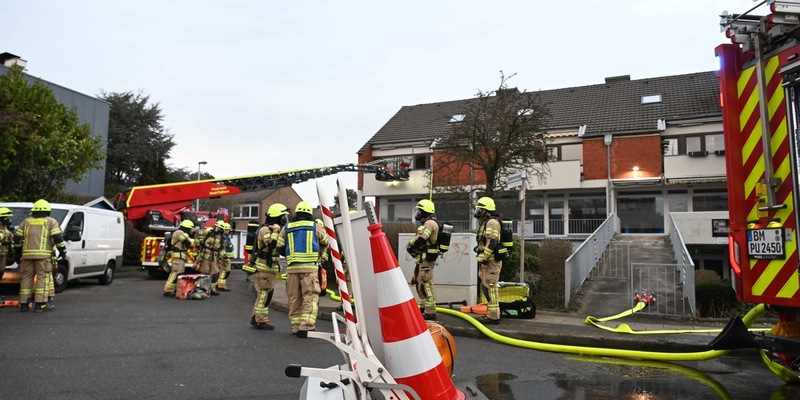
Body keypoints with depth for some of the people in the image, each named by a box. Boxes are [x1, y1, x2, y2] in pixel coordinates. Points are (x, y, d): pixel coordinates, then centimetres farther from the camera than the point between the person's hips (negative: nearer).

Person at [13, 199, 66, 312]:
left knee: (27, 277, 10)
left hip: (27, 254, 4)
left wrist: (17, 253, 22)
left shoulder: (26, 221, 17)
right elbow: (57, 237, -6)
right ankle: (40, 304, -7)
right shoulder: (51, 221, 5)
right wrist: (63, 250, 2)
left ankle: (23, 304, 13)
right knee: (42, 278, -3)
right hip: (43, 255, -4)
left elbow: (17, 237, 15)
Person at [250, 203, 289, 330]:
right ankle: (261, 320, -2)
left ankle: (256, 317, 23)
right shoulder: (265, 229, -15)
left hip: (271, 266, 10)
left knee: (263, 293, 15)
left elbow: (279, 247, 24)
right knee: (265, 293, -7)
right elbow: (271, 245, -30)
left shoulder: (273, 229, 17)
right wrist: (276, 231, -25)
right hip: (265, 266, -10)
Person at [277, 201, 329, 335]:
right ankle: (307, 324, -14)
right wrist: (320, 253, 34)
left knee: (294, 298, 11)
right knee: (310, 296, -4)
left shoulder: (286, 228, 11)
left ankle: (295, 325, 13)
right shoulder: (315, 226, 4)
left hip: (292, 267, 3)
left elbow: (280, 248, 11)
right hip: (309, 267, -3)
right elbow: (326, 242, 16)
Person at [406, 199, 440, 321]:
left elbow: (420, 240, -22)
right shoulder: (427, 223, 19)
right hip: (422, 258, 11)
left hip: (427, 259, -11)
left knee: (426, 284, -11)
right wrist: (412, 246, 2)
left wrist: (410, 245, -6)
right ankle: (425, 308, 28)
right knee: (419, 282, 18)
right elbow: (419, 239, 19)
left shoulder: (430, 223, -15)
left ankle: (430, 313, -8)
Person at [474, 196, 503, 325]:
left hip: (491, 261, -11)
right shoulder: (485, 223, 21)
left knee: (490, 288, -9)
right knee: (487, 287, 15)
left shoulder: (492, 222, -13)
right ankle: (492, 313, 24)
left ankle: (494, 317, -6)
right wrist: (481, 258, 24)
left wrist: (483, 258, -22)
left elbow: (491, 243, -22)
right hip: (487, 261, 11)